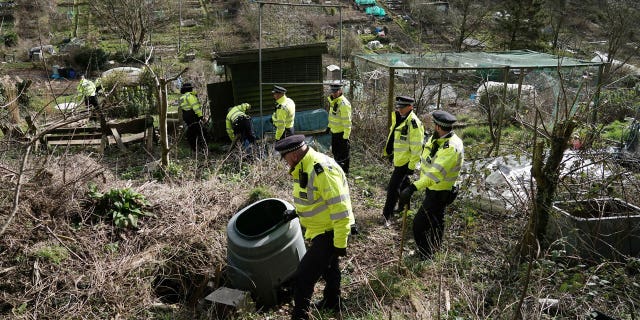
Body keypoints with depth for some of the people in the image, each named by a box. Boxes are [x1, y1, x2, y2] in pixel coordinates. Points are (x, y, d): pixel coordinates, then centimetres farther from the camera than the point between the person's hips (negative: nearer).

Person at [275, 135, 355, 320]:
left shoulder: (322, 171, -29)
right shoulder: (304, 168, 2)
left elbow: (340, 209, -29)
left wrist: (340, 243, -25)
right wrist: (297, 212, 14)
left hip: (330, 232, -10)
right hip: (321, 228, 10)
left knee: (304, 276, -10)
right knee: (328, 267, 29)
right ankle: (331, 302, 50)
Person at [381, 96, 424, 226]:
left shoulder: (413, 123, -23)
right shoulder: (399, 118, 4)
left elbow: (416, 147, -22)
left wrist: (412, 166, -20)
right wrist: (390, 152, 22)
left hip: (405, 161, -9)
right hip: (398, 158, 9)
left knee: (393, 187, -8)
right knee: (403, 183, 24)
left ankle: (387, 215, 0)